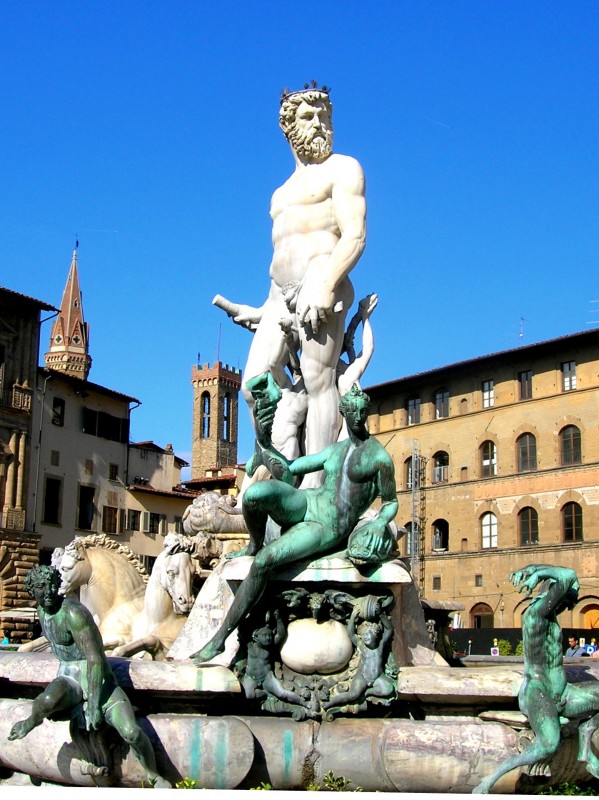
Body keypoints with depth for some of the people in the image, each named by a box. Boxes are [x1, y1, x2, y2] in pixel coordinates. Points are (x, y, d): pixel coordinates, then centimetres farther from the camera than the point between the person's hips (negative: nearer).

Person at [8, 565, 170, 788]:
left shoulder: (73, 612, -20)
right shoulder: (42, 611, 5)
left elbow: (95, 659, -23)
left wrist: (94, 704, -24)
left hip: (98, 678, -4)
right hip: (69, 677, 4)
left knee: (131, 732, -23)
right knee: (48, 701, -34)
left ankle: (154, 776, 4)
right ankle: (31, 722, 2)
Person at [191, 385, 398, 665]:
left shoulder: (380, 457, -2)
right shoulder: (334, 450, 15)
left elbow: (391, 503, 5)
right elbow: (291, 468, 24)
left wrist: (381, 522, -16)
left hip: (328, 529, -4)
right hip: (305, 503, 4)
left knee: (264, 561, -27)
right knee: (255, 493, -31)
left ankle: (220, 638, -18)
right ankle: (254, 544, 3)